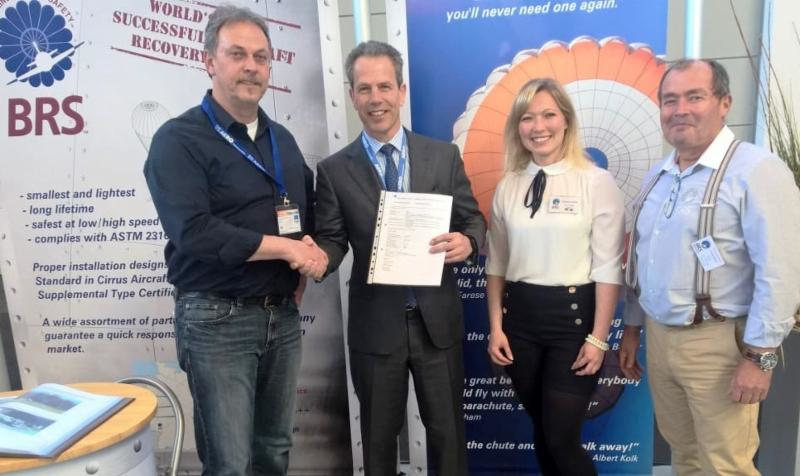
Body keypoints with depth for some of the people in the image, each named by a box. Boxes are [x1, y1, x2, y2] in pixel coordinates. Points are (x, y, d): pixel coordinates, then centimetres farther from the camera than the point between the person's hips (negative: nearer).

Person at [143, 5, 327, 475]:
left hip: (283, 315, 6)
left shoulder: (282, 139, 12)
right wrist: (286, 248, -15)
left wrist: (308, 261, 1)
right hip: (217, 320, -5)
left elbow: (309, 213, 22)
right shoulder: (179, 140, -8)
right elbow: (193, 232, -21)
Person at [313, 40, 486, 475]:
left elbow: (472, 218, 4)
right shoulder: (334, 170, -2)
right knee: (378, 437, 18)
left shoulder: (444, 155, 2)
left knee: (447, 432, 17)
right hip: (374, 326, 0)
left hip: (438, 321, 1)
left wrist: (467, 241, -18)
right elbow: (331, 238, -1)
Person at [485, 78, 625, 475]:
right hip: (520, 317, 4)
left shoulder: (597, 182, -8)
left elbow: (608, 268, -9)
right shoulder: (508, 186, 5)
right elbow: (496, 263, 7)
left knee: (562, 438, 2)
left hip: (573, 316, -4)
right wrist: (496, 327, 3)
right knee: (541, 431, 17)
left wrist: (598, 339, -10)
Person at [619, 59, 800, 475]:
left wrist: (760, 355, -17)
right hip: (659, 337, 7)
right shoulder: (657, 176, 10)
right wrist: (632, 328, 16)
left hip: (717, 344, -6)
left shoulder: (755, 170, -13)